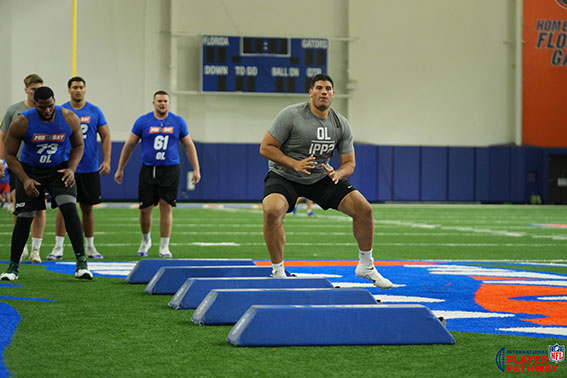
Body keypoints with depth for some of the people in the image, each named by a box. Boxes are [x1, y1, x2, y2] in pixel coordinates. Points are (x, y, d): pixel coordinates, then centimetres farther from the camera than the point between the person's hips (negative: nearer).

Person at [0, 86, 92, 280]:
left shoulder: (69, 119, -14)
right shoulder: (22, 123, -20)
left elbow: (78, 145, 2)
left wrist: (71, 169, -14)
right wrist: (25, 180, -21)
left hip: (59, 169, 1)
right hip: (30, 170, 0)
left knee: (69, 207, -20)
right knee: (24, 218, -3)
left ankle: (81, 262, -17)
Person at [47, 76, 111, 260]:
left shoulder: (95, 112, 4)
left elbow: (106, 136, 4)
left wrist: (106, 160, -7)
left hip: (90, 169, 1)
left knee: (87, 208, 8)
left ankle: (90, 247, 18)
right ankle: (58, 248, -3)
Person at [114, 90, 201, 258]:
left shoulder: (178, 122, 5)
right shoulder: (143, 121, 2)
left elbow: (189, 146, 12)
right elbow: (129, 145, 8)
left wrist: (196, 169, 5)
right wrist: (120, 169, 8)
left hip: (170, 170, 0)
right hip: (148, 169, 0)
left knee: (167, 208, -5)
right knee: (145, 209, 0)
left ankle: (164, 246, 2)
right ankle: (145, 240, 25)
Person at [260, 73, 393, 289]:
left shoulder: (341, 124, -2)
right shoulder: (291, 115, -16)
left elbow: (349, 164, 3)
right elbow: (266, 147, -15)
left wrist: (337, 174, -22)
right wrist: (294, 164, -28)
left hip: (321, 178, 4)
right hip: (284, 176, -4)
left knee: (364, 209, -8)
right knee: (272, 210, -35)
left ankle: (366, 265, 14)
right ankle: (278, 271, -18)